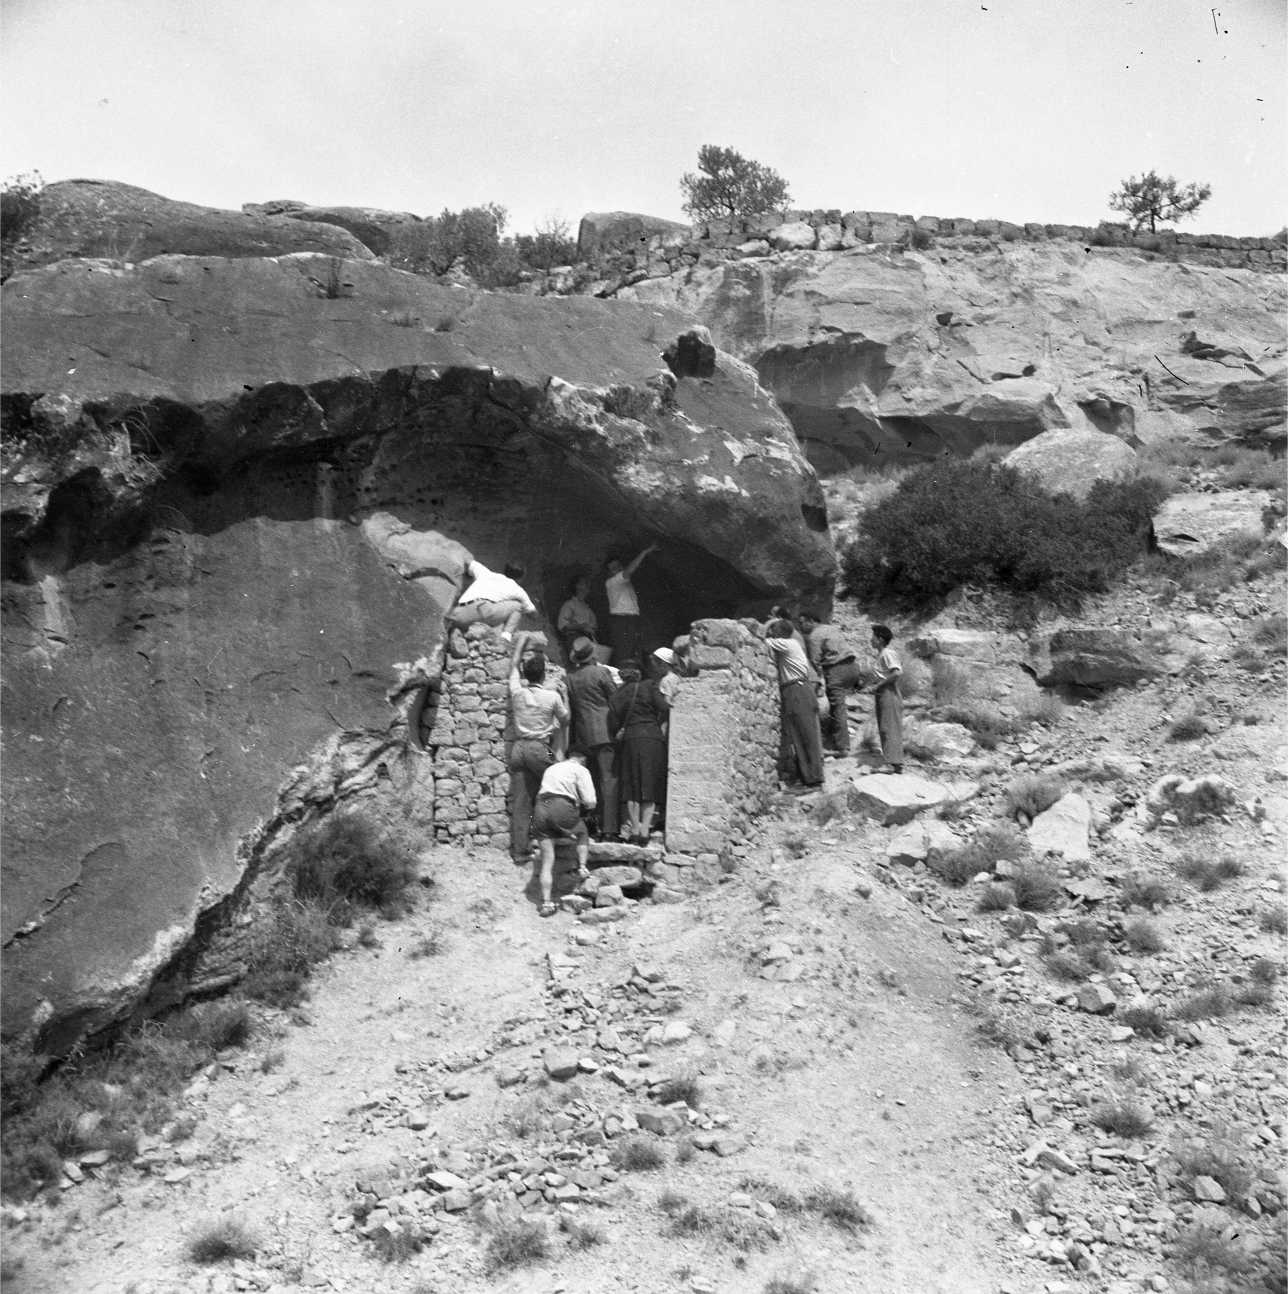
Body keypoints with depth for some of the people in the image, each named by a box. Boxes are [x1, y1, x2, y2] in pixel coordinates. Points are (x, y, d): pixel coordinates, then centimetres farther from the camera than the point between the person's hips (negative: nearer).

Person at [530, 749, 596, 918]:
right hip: (562, 807, -4)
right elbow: (590, 802, 3)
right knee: (582, 834, 27)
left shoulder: (551, 769, 30)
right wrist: (582, 811, 24)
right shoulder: (580, 770, 11)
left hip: (540, 808, 4)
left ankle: (546, 903, -1)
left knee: (547, 860, 6)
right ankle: (582, 865, 7)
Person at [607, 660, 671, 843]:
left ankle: (634, 829, 1)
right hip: (654, 739, -1)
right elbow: (663, 708, -4)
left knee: (631, 787, 7)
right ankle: (644, 830, -4)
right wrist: (655, 726, 9)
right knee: (650, 787, 3)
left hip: (630, 740, 1)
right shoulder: (650, 687, 7)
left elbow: (612, 719, 1)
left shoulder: (619, 693, 11)